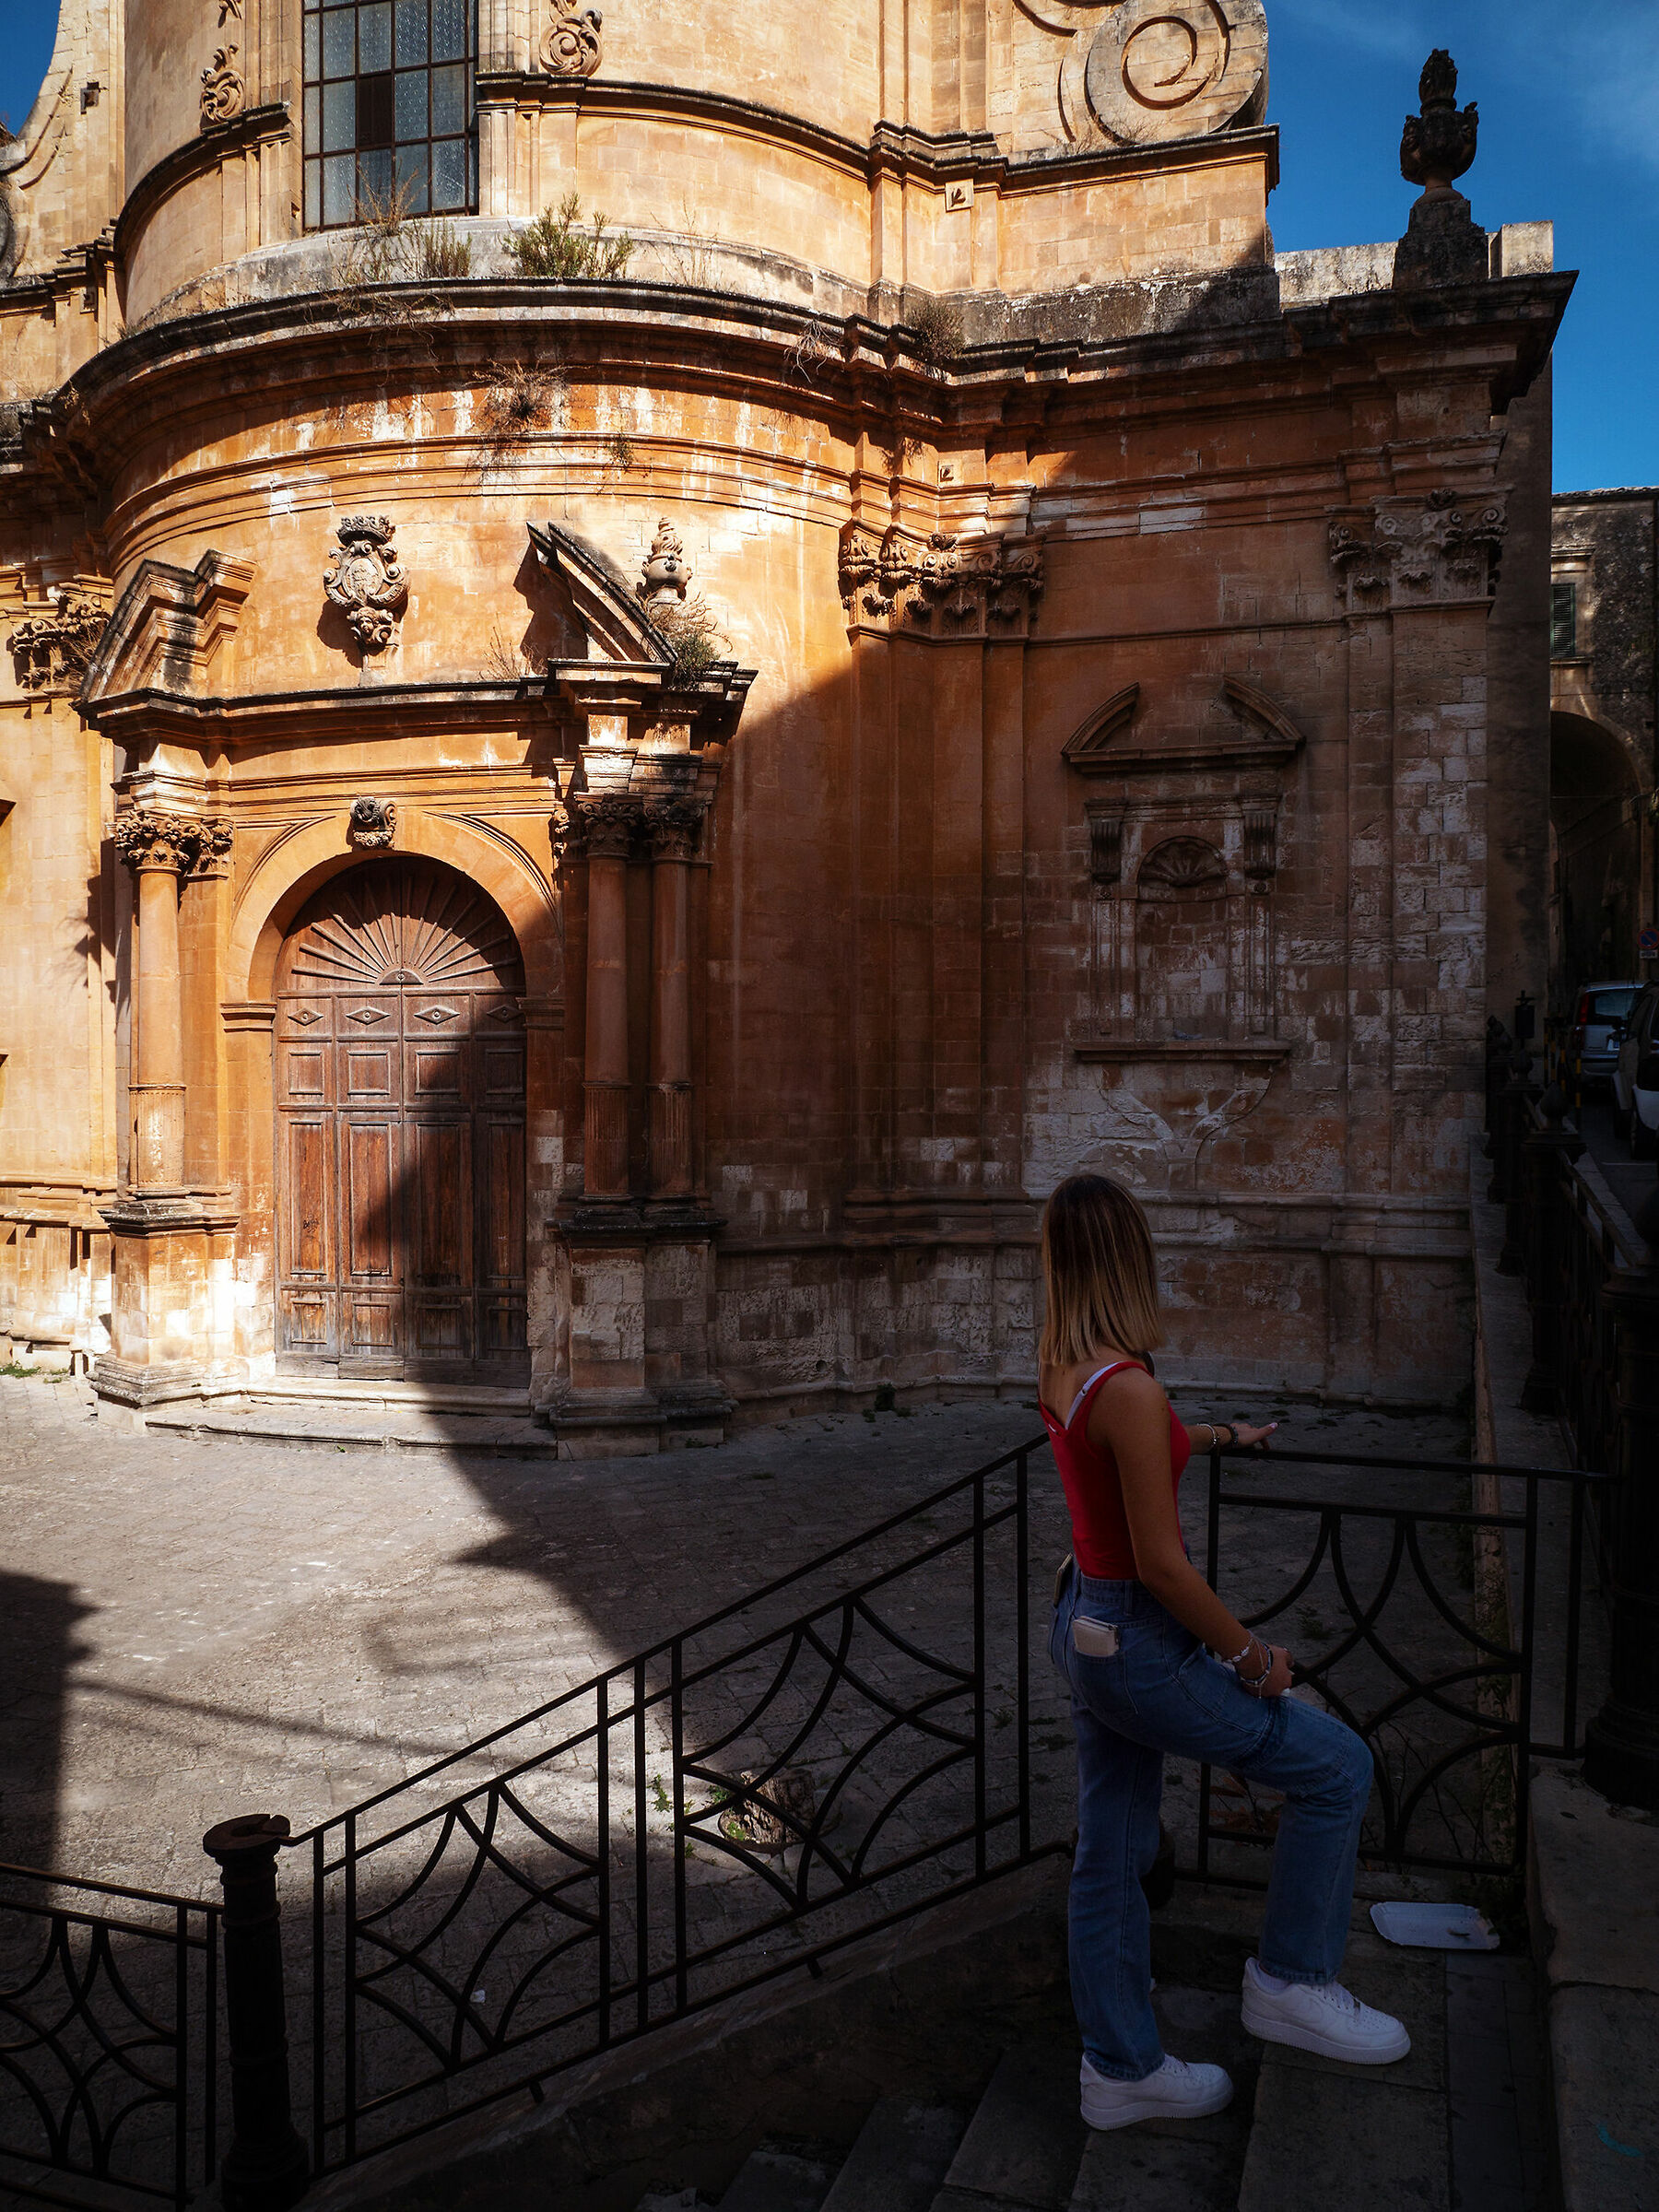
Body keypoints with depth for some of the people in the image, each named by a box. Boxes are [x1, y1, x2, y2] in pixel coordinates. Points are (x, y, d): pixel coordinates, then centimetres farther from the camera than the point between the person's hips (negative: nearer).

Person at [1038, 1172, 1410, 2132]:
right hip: (1139, 1646, -9)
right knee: (1337, 1766, 9)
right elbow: (1162, 1564, -23)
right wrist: (1248, 1653, -9)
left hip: (1085, 1622, 9)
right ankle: (1292, 1980, 21)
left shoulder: (1061, 1365, 1)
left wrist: (1220, 1433, 38)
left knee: (1111, 1856, 19)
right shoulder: (1127, 1387, -27)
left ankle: (1122, 2070, 34)